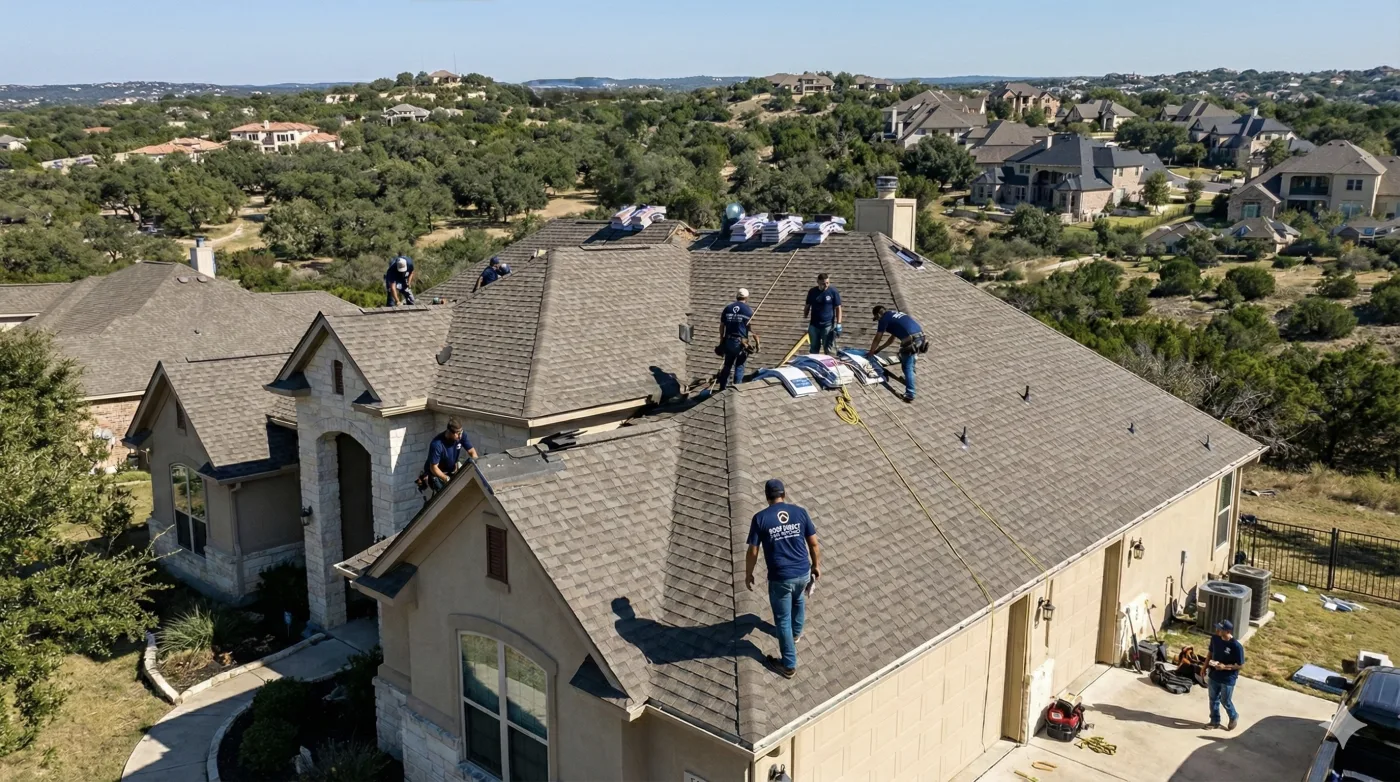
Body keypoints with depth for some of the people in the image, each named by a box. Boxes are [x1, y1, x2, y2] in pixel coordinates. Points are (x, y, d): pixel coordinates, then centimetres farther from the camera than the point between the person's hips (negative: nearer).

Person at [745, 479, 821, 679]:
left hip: (780, 578, -3)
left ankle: (789, 665, 21)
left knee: (783, 620, 12)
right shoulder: (800, 512, -4)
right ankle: (796, 633, 58)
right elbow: (814, 544, 1)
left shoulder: (760, 518, -11)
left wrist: (748, 574, 8)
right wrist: (816, 566, 16)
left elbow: (753, 552, -8)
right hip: (803, 573, 4)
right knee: (799, 601, 35)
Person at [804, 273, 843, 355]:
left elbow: (838, 308, -2)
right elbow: (807, 307, 12)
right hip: (813, 325, 3)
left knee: (829, 350, -3)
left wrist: (838, 324, -8)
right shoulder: (812, 292, 4)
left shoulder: (833, 292, -4)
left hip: (828, 325, -3)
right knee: (814, 349, 12)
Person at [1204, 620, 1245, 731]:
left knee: (1225, 701, 12)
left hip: (1228, 679, -5)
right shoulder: (1215, 638, -9)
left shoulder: (1236, 646, -26)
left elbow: (1241, 665, -17)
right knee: (1213, 699, 17)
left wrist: (1225, 667, -26)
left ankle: (1234, 718, 41)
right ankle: (1215, 721, 35)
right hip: (1214, 676, 5)